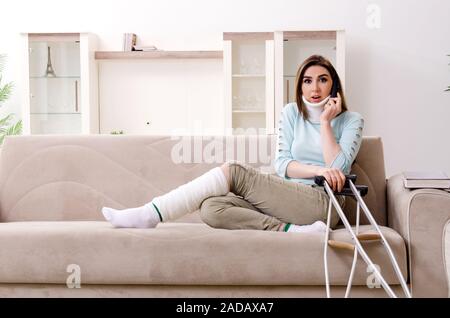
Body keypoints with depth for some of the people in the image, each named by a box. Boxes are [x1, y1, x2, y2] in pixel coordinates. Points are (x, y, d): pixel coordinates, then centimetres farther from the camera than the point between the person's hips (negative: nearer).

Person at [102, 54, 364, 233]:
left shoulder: (352, 120, 8)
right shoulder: (292, 112, 17)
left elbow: (338, 169, -7)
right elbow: (282, 164, 6)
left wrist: (325, 121, -5)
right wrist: (317, 169, -12)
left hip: (324, 202, -5)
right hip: (287, 199, 5)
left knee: (234, 171, -21)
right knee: (212, 208, -23)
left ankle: (150, 215, -17)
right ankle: (295, 231, -32)